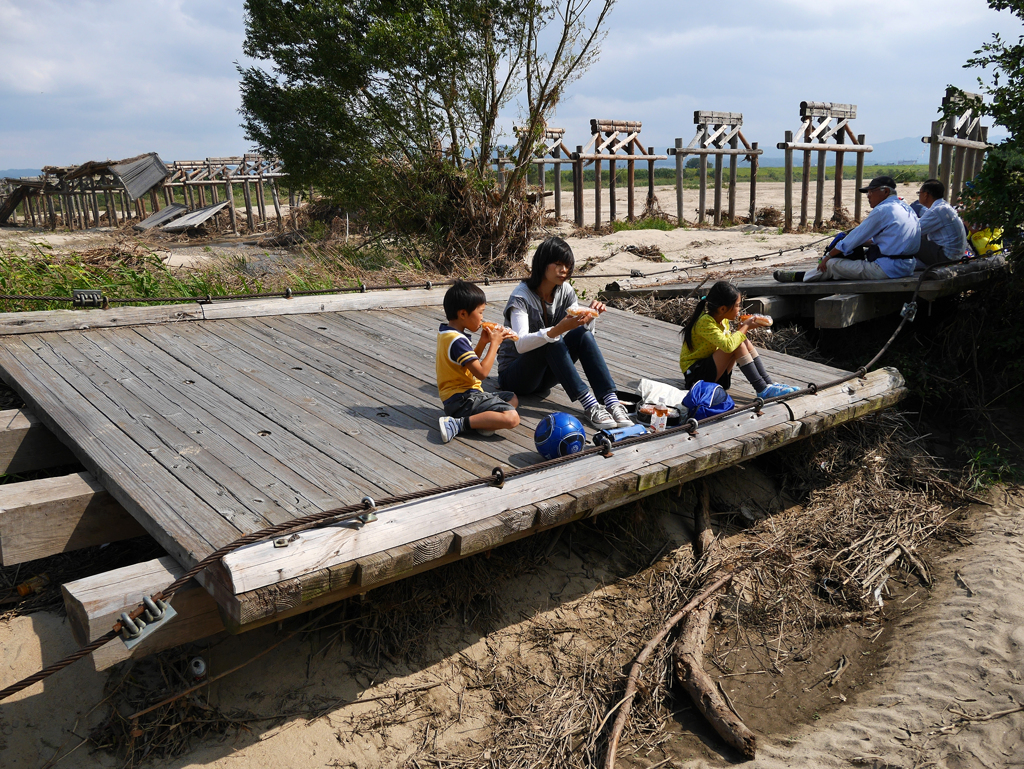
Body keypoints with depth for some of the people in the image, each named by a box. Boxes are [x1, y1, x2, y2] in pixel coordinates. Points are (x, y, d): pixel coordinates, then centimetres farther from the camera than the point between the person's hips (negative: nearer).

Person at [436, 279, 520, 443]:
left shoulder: (445, 332, 12)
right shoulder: (457, 340, -20)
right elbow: (482, 372, -23)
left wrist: (483, 342, 8)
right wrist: (494, 343, -12)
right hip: (462, 400, -11)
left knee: (512, 398, 24)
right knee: (511, 418, -25)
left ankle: (483, 422, -5)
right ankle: (458, 424, -20)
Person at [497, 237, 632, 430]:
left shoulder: (565, 291, 0)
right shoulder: (521, 297, -20)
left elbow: (585, 331, 0)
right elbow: (521, 344, -35)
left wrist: (590, 316, -22)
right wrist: (558, 329, -48)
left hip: (544, 375, 6)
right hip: (513, 376, -6)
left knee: (583, 334, -21)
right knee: (553, 341, -34)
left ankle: (611, 401, -32)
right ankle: (589, 405, -40)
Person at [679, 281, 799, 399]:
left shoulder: (722, 319, 5)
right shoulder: (705, 322, -25)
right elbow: (727, 345, -36)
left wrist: (742, 327, -7)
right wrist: (745, 327, -21)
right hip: (695, 375, -9)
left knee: (743, 342, -4)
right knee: (738, 344, -23)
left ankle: (769, 384, -7)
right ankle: (763, 390, -22)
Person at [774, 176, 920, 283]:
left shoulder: (883, 210, -13)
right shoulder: (905, 208, 16)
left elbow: (856, 237, -8)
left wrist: (828, 256, 1)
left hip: (886, 269, -10)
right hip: (907, 267, 10)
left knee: (832, 264, 0)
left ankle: (801, 277, 20)